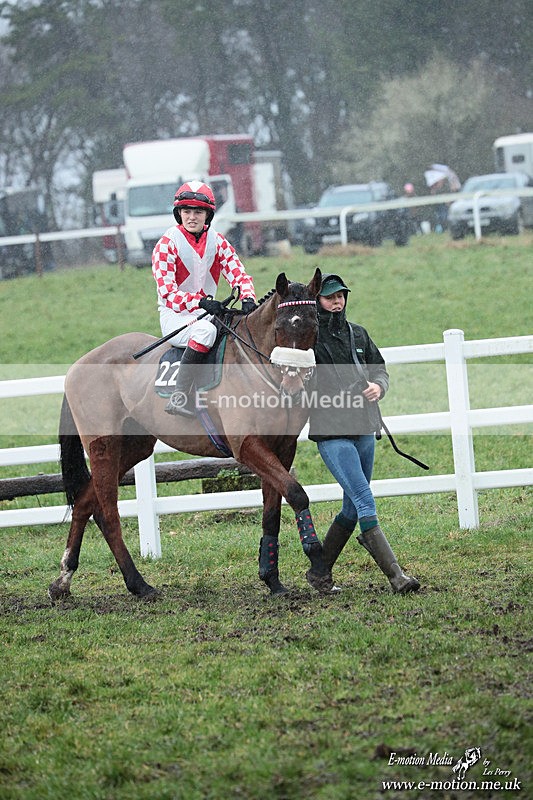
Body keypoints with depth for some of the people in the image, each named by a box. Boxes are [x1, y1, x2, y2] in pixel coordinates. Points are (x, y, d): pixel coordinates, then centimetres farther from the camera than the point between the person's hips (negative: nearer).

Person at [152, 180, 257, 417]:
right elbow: (168, 294, -18)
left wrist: (248, 299, -24)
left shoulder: (217, 242, 7)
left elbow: (238, 274, -2)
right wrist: (201, 302, -35)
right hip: (175, 316, -6)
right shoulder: (167, 244, -10)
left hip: (206, 313, 6)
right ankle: (179, 397, -40)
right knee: (205, 331, -36)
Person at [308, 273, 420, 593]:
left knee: (353, 508, 12)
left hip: (364, 428, 7)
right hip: (330, 432, -7)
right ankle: (396, 575, -17)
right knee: (364, 500, -14)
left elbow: (380, 371, 18)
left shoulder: (357, 334, 12)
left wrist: (378, 386, -4)